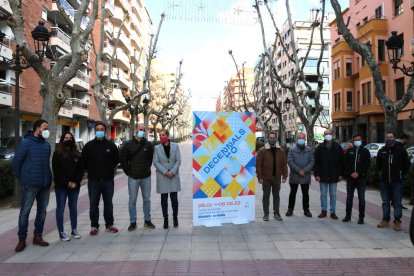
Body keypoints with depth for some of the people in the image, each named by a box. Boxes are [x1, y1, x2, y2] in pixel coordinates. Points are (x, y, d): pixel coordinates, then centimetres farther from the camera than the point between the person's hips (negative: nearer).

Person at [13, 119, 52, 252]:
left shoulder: (46, 144, 9)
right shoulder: (26, 143, -8)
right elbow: (16, 162, -6)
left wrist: (47, 177, 8)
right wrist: (21, 180, -3)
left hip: (45, 183, 6)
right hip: (30, 184, -6)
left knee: (42, 210, 11)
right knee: (25, 211, 3)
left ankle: (37, 236, 24)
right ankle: (22, 239, 16)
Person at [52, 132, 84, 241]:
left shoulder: (77, 154, 9)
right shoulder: (57, 154, -1)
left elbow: (81, 170, 6)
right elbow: (56, 170, -8)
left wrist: (76, 182, -8)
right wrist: (66, 182, -14)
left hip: (75, 186, 4)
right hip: (61, 186, -3)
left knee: (73, 208, 10)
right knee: (60, 209, 2)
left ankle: (74, 230, 20)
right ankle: (61, 232, 9)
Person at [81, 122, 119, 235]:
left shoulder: (111, 145, 3)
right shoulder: (89, 145, 0)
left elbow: (116, 160, 13)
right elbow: (83, 161, 5)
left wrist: (110, 170, 6)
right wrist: (90, 170, 2)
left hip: (108, 180, 1)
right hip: (93, 180, -1)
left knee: (108, 203, 10)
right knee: (93, 204, 6)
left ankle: (109, 225, 22)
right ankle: (94, 226, 17)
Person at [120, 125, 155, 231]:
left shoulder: (148, 144, 2)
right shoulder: (128, 144, -2)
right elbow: (123, 160, 3)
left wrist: (147, 168, 6)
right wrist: (128, 172, 1)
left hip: (146, 177, 2)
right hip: (133, 177, -1)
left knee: (147, 199, 10)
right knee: (132, 200, 5)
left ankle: (147, 220, 23)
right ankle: (133, 222, 17)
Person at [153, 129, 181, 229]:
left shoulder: (175, 146, 1)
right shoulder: (157, 148, 0)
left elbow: (178, 160, -1)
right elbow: (156, 162, -4)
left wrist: (173, 171, -13)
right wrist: (165, 172, -14)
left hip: (174, 176, 0)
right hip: (162, 177, 0)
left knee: (174, 198, 4)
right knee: (164, 198, 5)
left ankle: (175, 218, 20)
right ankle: (165, 219, 16)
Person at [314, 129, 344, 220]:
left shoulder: (337, 147, 2)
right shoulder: (320, 147, 1)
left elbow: (341, 161, 3)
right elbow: (316, 162, 0)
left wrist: (341, 174, -2)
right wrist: (316, 174, -6)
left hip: (334, 175, 0)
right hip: (323, 175, 0)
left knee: (333, 195, 8)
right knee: (323, 194, 8)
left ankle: (333, 212, 16)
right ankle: (324, 211, 18)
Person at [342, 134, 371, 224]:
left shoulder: (365, 151, 4)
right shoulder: (349, 151, 9)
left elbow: (367, 165, -2)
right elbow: (346, 164, 4)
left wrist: (358, 173, -13)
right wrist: (350, 173, -10)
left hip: (361, 177, -2)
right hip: (350, 177, 2)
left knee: (361, 198, 1)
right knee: (349, 197, 7)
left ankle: (361, 217, 9)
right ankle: (348, 215, 17)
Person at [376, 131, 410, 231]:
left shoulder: (401, 150, -3)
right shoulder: (381, 151, 7)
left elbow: (407, 164, 5)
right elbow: (378, 165, 18)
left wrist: (401, 174, 2)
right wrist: (381, 173, 11)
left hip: (397, 181, -3)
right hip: (384, 181, 3)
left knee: (397, 202, 2)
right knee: (385, 202, 10)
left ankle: (397, 222, 12)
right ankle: (385, 220, 20)